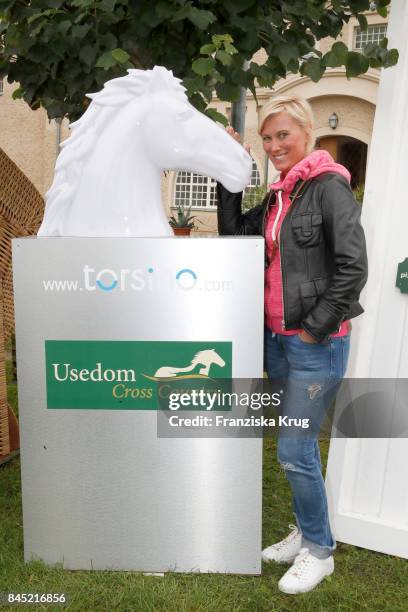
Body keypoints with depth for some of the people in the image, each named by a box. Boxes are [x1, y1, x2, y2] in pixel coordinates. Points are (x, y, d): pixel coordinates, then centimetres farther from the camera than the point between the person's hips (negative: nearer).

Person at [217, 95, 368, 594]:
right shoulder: (277, 197, 13)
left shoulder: (328, 188, -11)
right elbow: (233, 233, 9)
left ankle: (319, 550, 25)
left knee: (293, 451, -1)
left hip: (316, 345, -7)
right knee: (299, 445, 18)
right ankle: (305, 532, 39)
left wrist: (315, 328, -15)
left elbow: (353, 268, -17)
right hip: (278, 338, 8)